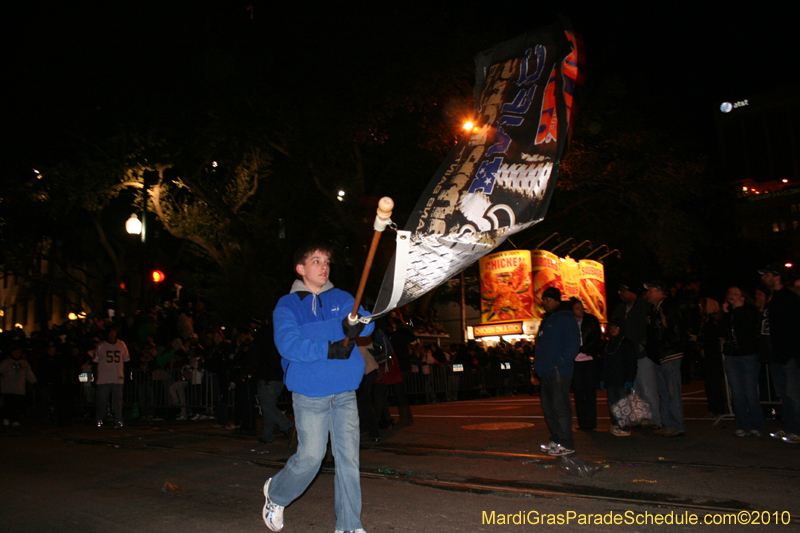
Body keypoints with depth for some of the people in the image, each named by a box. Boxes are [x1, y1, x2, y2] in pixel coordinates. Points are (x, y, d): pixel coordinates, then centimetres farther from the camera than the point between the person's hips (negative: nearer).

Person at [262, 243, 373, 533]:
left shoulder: (341, 299, 11)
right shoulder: (287, 305, 0)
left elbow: (366, 321, -4)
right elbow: (287, 344, -15)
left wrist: (357, 325, -28)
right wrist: (330, 349, -22)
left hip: (345, 393, 3)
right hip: (309, 395, -3)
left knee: (349, 457, 3)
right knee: (311, 456, -1)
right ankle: (276, 493, 29)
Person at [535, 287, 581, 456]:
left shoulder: (565, 318, -6)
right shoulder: (546, 320, 22)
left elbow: (573, 344, -14)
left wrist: (559, 363, -19)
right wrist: (538, 363, 14)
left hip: (559, 372, -9)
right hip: (546, 372, 10)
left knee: (560, 407, -9)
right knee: (548, 407, 12)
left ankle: (566, 444, -5)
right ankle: (556, 440, 21)